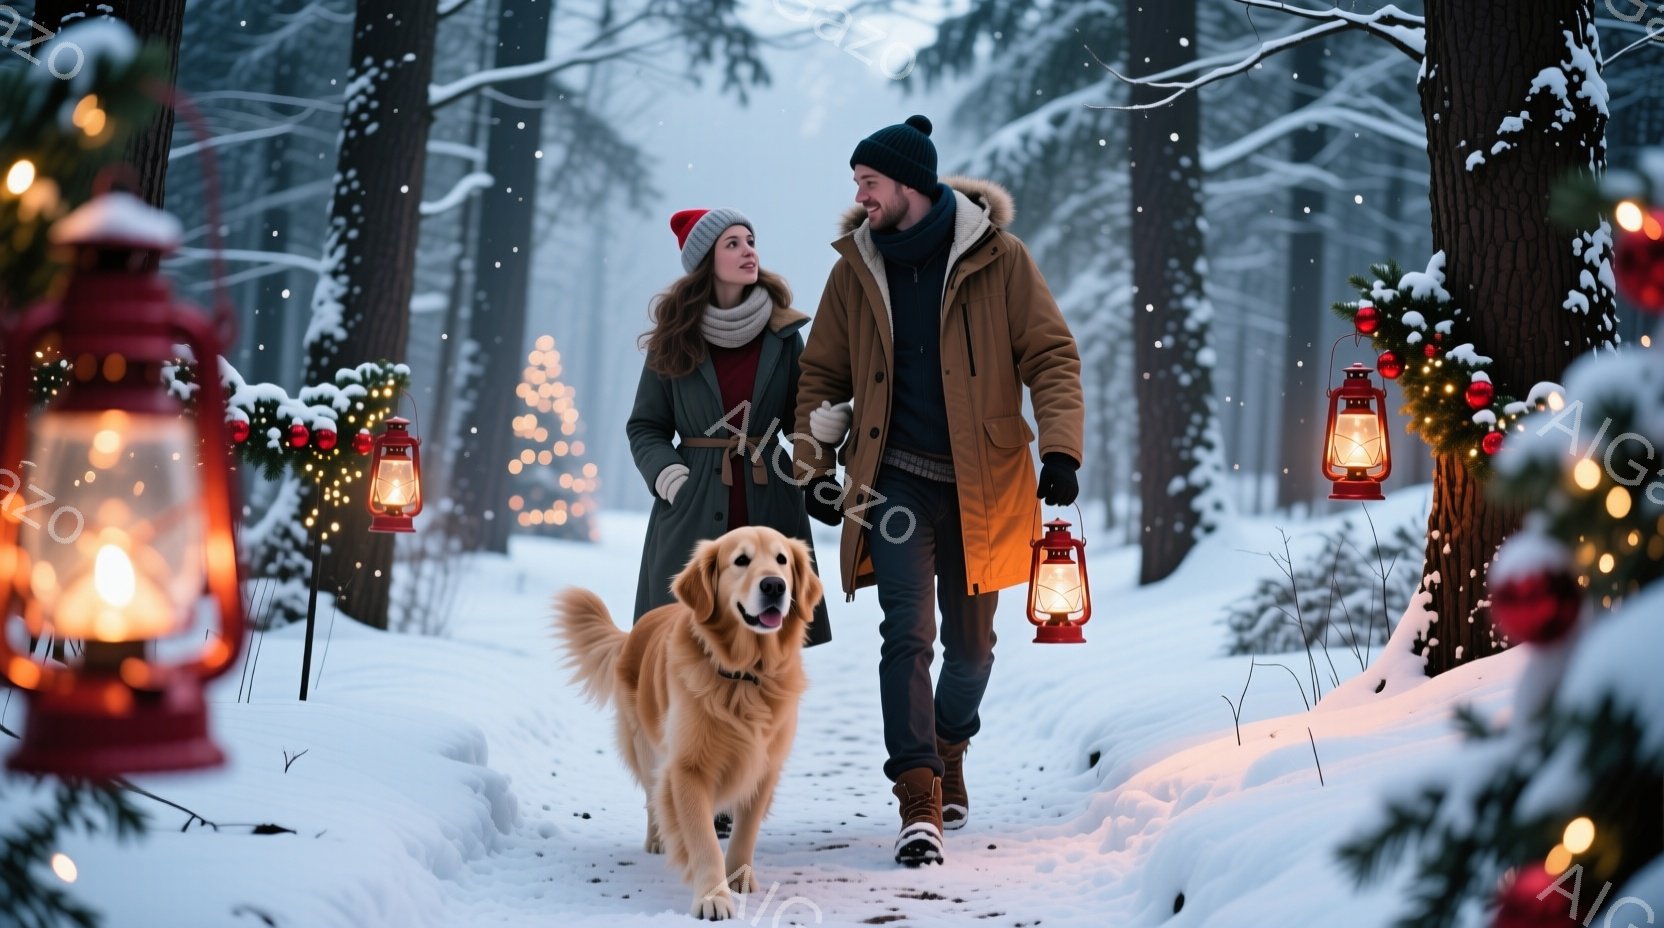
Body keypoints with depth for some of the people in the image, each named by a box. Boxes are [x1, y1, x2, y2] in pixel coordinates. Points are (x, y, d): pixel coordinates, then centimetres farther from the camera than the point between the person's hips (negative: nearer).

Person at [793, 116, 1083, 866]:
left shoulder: (998, 259, -4)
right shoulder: (855, 269, 5)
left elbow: (1050, 355, -4)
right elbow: (821, 375, 12)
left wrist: (1060, 450, -15)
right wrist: (813, 464, 3)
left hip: (980, 483, -1)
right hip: (895, 479, 1)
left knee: (970, 641, 11)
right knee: (907, 633, -12)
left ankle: (949, 749, 38)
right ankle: (919, 801, -10)